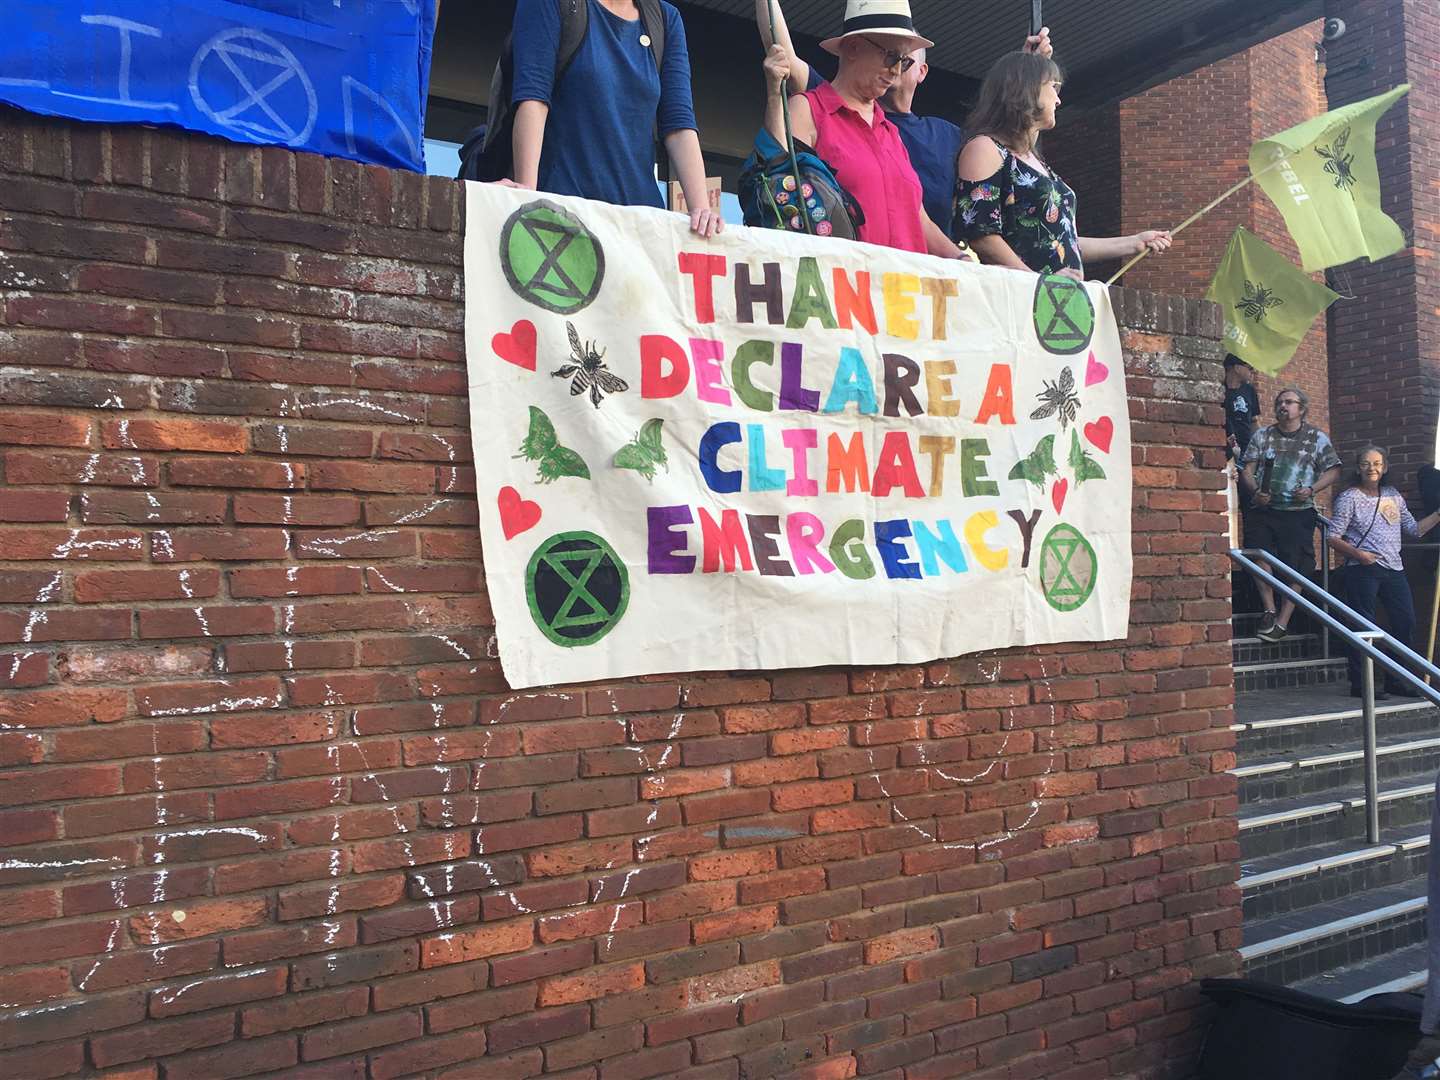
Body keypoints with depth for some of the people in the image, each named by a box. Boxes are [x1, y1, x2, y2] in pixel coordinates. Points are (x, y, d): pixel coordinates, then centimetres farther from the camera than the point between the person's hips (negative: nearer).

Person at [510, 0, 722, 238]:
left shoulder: (667, 19, 14)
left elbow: (679, 121, 5)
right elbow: (532, 95, -9)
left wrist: (701, 208, -10)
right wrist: (526, 196, -22)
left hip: (640, 204, 4)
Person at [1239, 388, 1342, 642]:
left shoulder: (1317, 438, 8)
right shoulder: (1262, 436, 12)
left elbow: (1333, 470, 7)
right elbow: (1247, 470, 7)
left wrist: (1312, 490, -10)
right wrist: (1256, 491, -12)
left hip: (1298, 513, -2)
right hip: (1263, 510, 2)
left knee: (1295, 566, -7)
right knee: (1259, 556, -14)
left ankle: (1282, 621, -2)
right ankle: (1269, 610, -1)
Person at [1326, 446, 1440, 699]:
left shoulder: (1394, 496, 15)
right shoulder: (1349, 497, -3)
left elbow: (1414, 530, 20)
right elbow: (1333, 538, -7)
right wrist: (1358, 554, -21)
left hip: (1393, 569, 6)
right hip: (1363, 570, -6)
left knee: (1406, 622, 6)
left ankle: (1395, 680, 18)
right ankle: (1360, 684, 1)